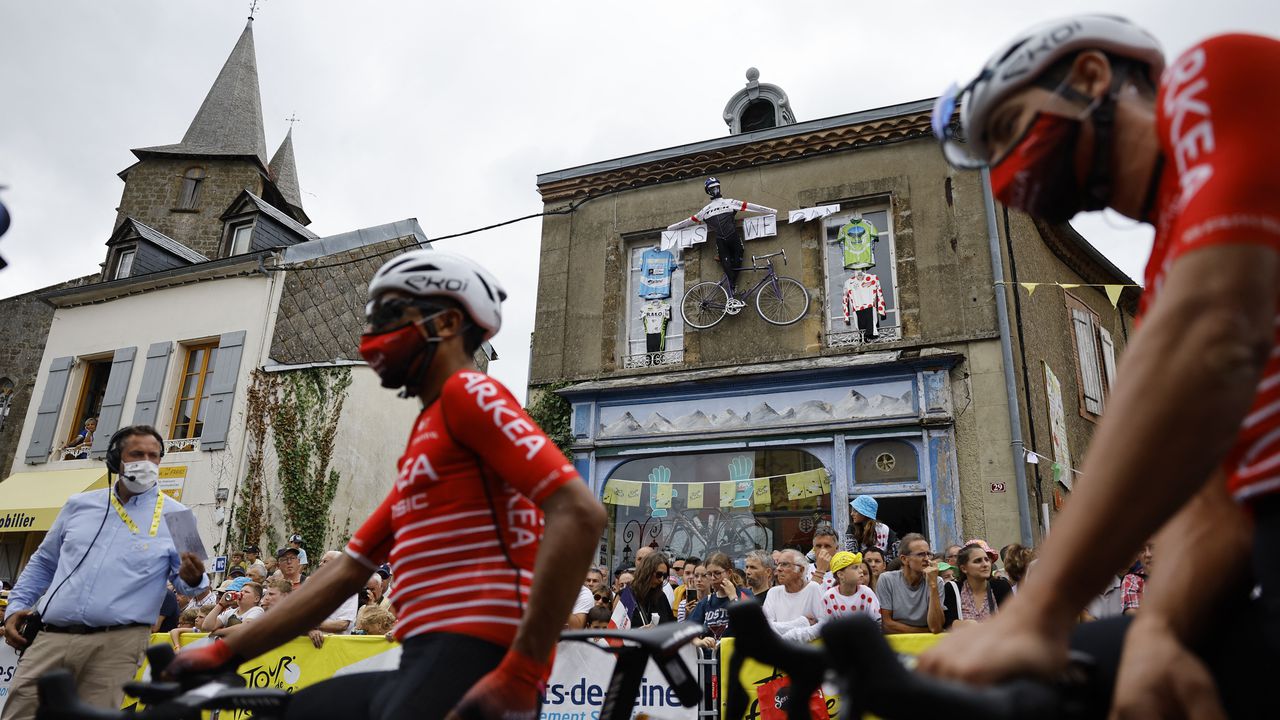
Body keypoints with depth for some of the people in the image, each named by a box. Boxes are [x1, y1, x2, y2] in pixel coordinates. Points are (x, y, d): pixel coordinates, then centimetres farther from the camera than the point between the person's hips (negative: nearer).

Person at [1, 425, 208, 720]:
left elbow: (185, 580, 2)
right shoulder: (79, 505, 15)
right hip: (51, 638, 3)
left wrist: (192, 579, -21)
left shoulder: (176, 516, 4)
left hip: (116, 643, -3)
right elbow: (43, 563, 27)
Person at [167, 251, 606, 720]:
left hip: (470, 665, -9)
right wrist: (225, 653, 19)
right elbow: (347, 572, 23)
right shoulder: (423, 445, 22)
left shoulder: (468, 393, -6)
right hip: (428, 664, 9)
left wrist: (521, 674, -20)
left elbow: (578, 514, -19)